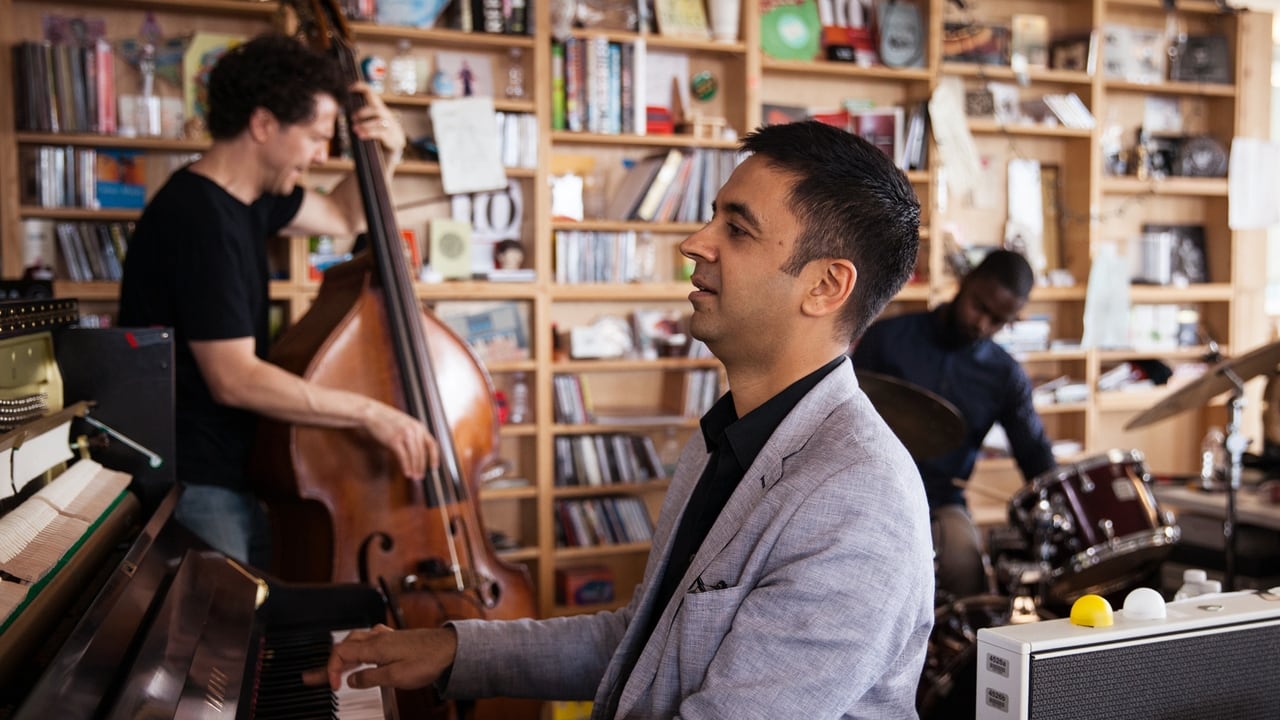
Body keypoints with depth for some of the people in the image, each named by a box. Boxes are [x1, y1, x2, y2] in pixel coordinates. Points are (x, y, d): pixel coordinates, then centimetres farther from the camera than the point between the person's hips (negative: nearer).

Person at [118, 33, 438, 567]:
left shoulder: (247, 194, 7)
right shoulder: (199, 219, -22)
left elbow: (344, 218, 23)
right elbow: (235, 379, -26)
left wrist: (385, 154, 5)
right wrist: (370, 413, -23)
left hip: (230, 477, 10)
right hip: (190, 489, -10)